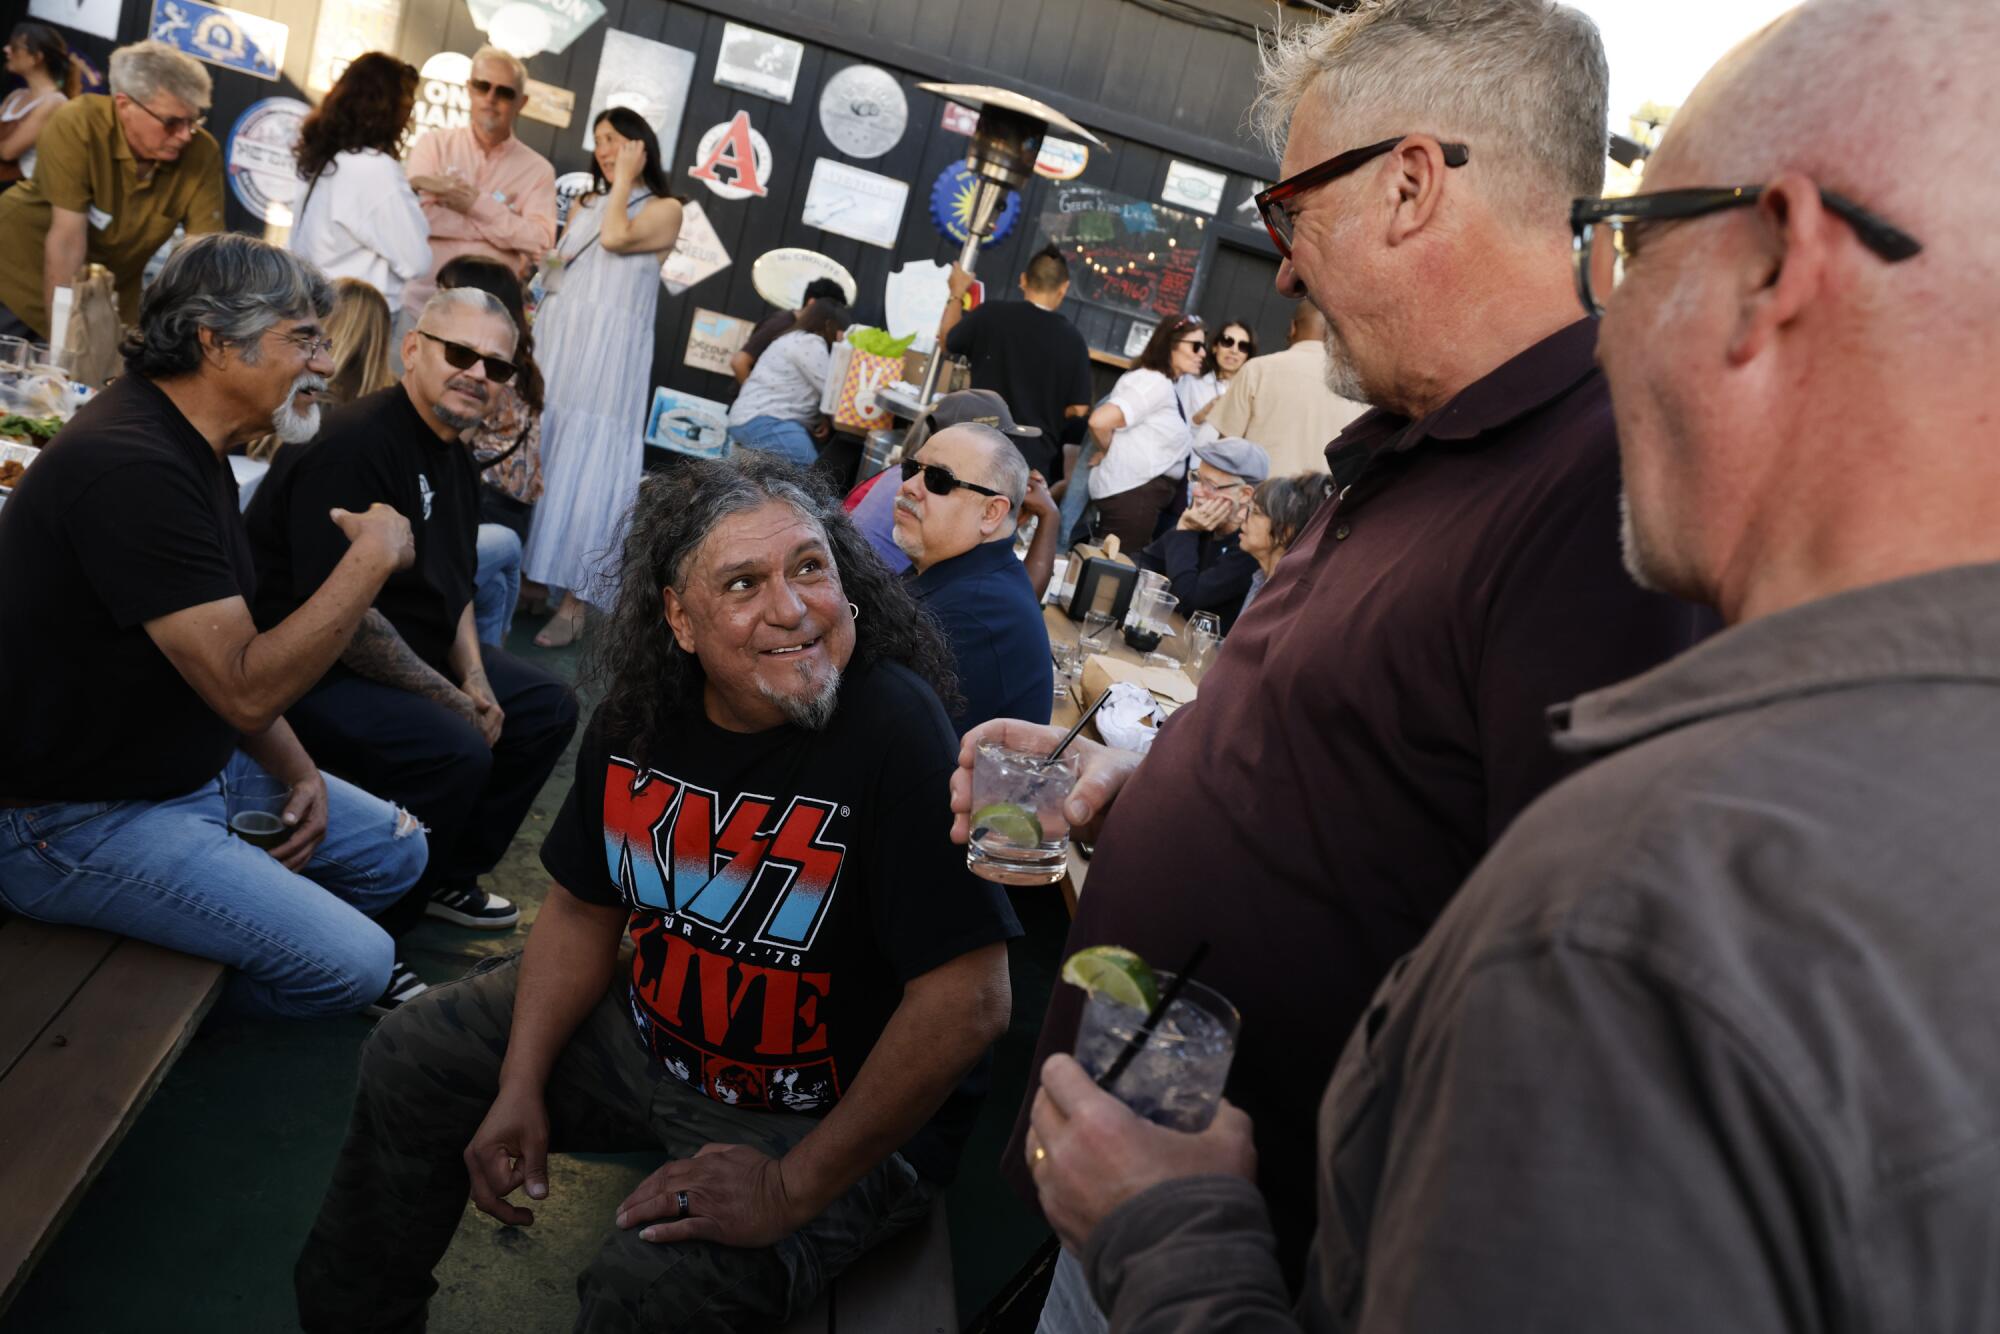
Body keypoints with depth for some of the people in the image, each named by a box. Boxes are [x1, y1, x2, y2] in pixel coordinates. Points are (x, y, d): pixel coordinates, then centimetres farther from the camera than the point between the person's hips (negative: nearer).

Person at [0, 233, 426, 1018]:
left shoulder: (187, 447, 6)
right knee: (353, 966, -14)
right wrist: (372, 556, -24)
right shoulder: (131, 467, -27)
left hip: (192, 765, 10)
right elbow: (246, 690, -30)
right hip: (81, 821, -10)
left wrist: (297, 771, 1)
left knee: (394, 852, 11)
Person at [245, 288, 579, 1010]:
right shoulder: (354, 443, -22)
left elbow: (454, 589, 17)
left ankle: (448, 875, 20)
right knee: (454, 749, -31)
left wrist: (476, 679, -1)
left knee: (546, 707, 10)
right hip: (310, 668, -10)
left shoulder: (455, 460, 9)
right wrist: (453, 700, -21)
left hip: (410, 654, 10)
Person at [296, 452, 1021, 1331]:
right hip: (649, 1034, 7)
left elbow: (969, 1002, -32)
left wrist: (795, 1189, -26)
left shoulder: (893, 729, -30)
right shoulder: (639, 716, -8)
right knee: (409, 1068, 11)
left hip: (828, 1116, -6)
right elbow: (584, 912, 6)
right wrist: (520, 1087, -4)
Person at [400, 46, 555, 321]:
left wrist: (476, 203, -14)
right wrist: (504, 229, -11)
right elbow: (419, 216, -9)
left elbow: (539, 242, -9)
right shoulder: (434, 144, 7)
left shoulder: (537, 169, 5)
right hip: (420, 303, 1)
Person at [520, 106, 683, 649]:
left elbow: (615, 238, -13)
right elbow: (556, 266, 19)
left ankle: (573, 601, -7)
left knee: (585, 469, -9)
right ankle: (522, 579, 8)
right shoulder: (584, 203, 21)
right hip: (557, 346, 6)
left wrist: (625, 178, -3)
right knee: (533, 460, 2)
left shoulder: (664, 209, 4)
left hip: (607, 356, -5)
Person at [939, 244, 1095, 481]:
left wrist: (957, 294, 27)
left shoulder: (991, 314, -6)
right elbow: (1078, 409, -3)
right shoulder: (1072, 340, -7)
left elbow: (947, 341, 13)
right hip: (1033, 459, -1)